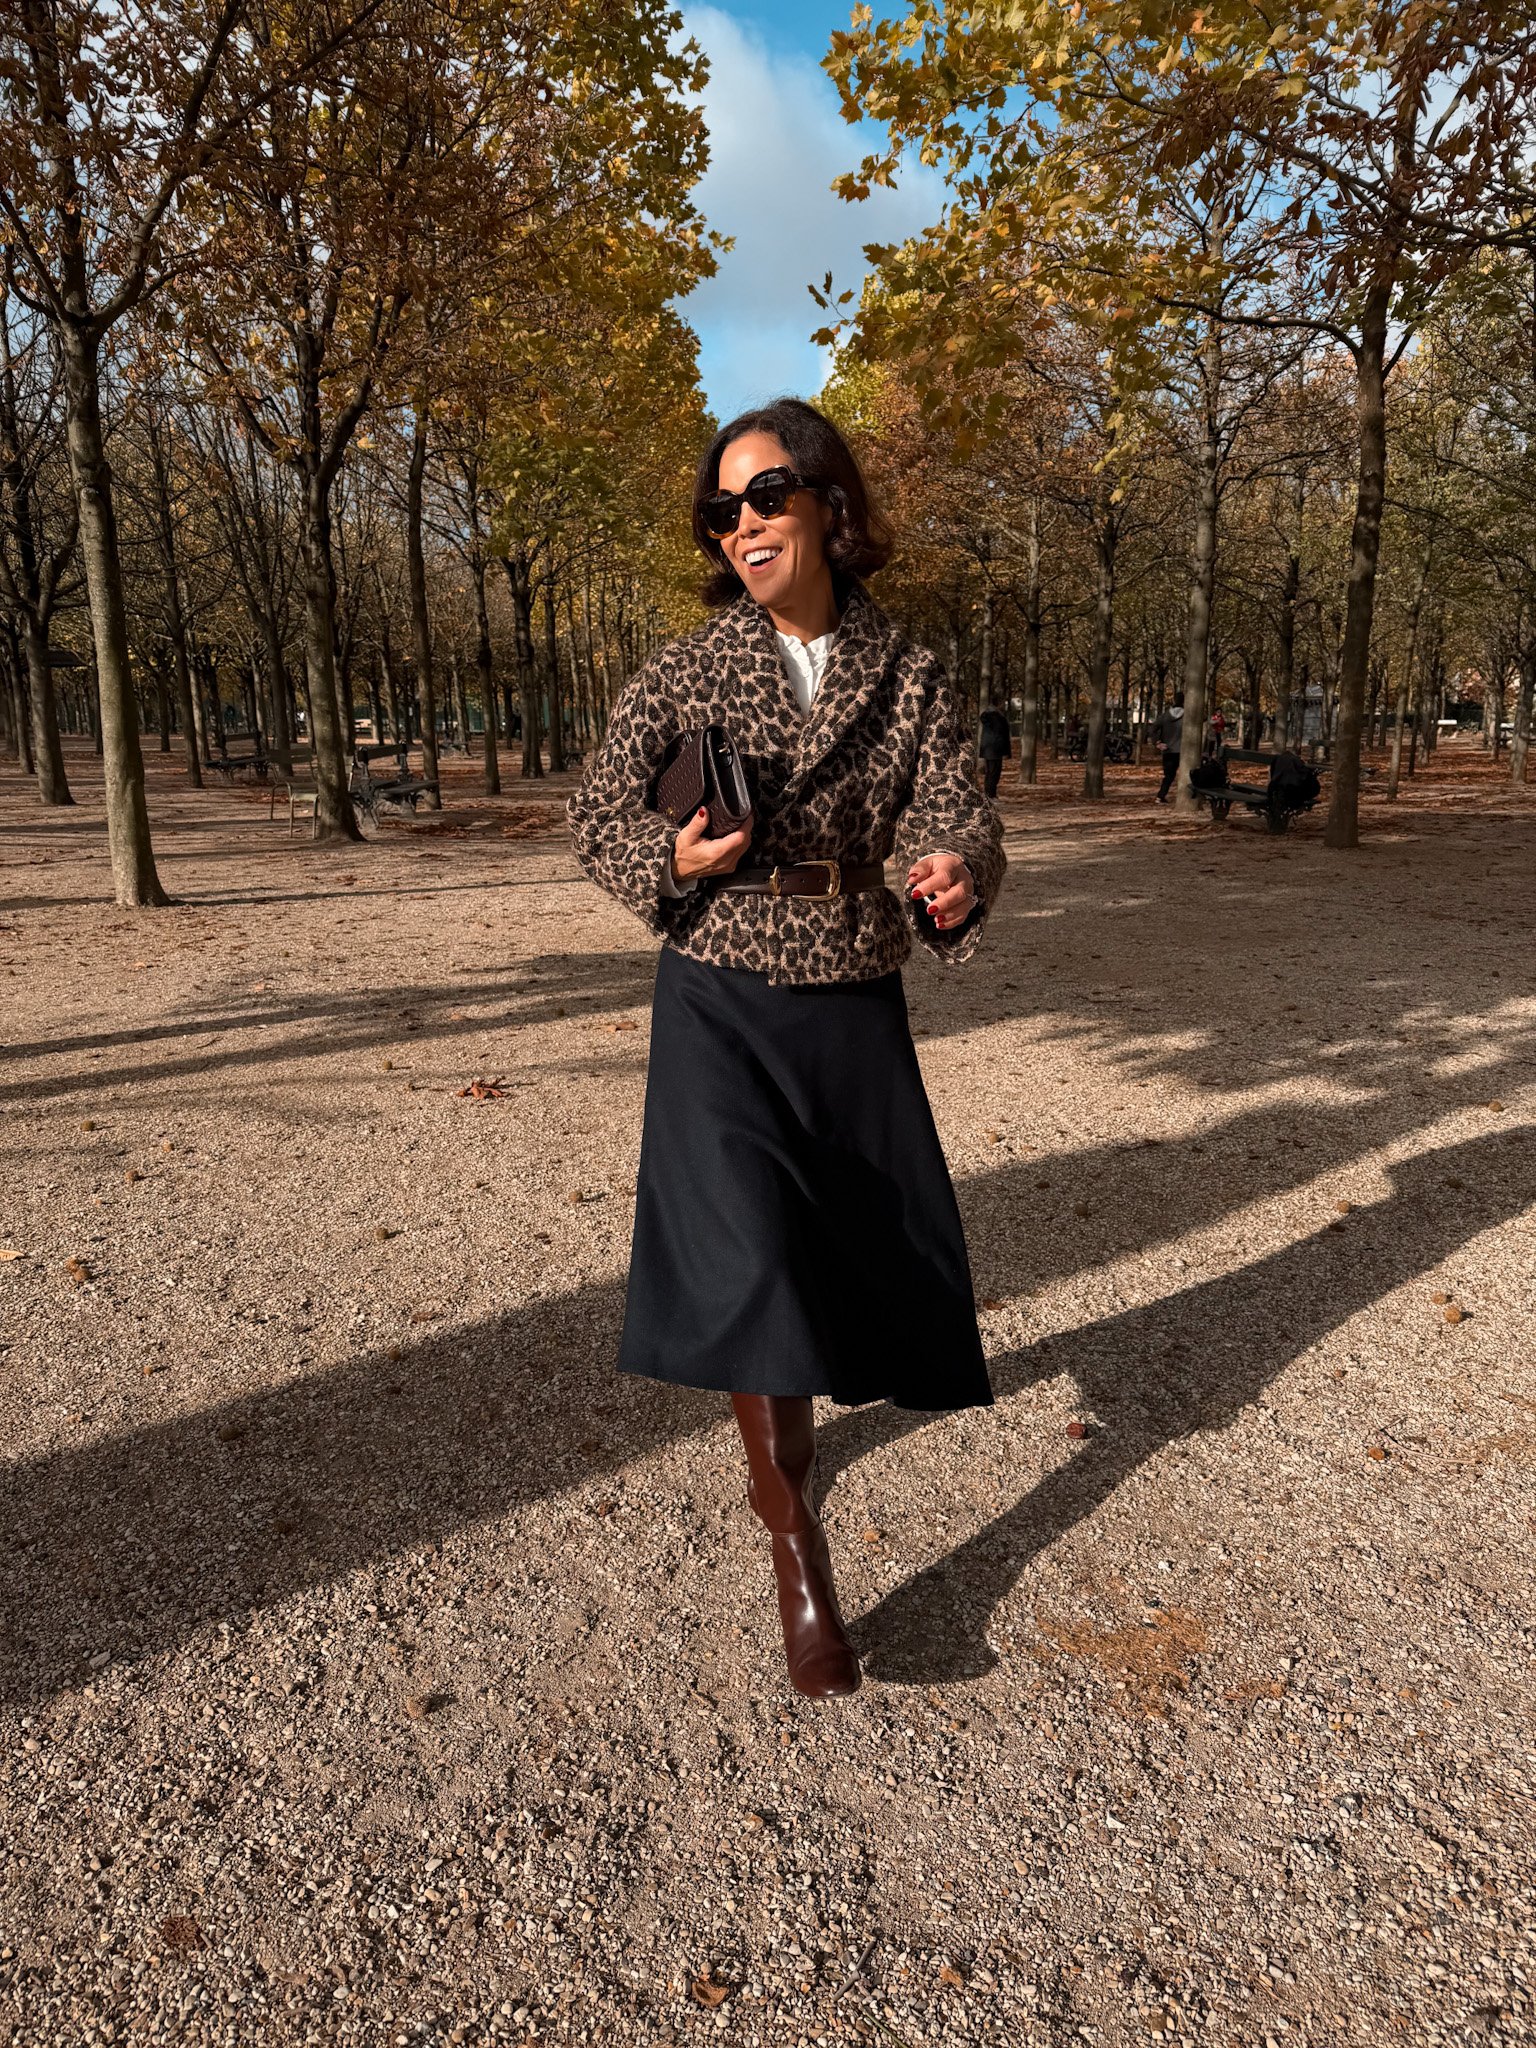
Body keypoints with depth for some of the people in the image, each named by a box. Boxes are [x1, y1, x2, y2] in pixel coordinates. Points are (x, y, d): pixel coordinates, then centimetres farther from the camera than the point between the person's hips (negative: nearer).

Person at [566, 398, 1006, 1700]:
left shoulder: (907, 678, 2)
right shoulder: (686, 671, -1)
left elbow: (953, 813, -5)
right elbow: (600, 812, 1)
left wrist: (954, 876, -28)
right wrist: (676, 854, -20)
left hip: (856, 1008, 3)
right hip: (722, 1005, -2)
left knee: (887, 1247, 12)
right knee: (746, 1255, -14)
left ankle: (822, 1376, 47)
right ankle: (797, 1553, -1)